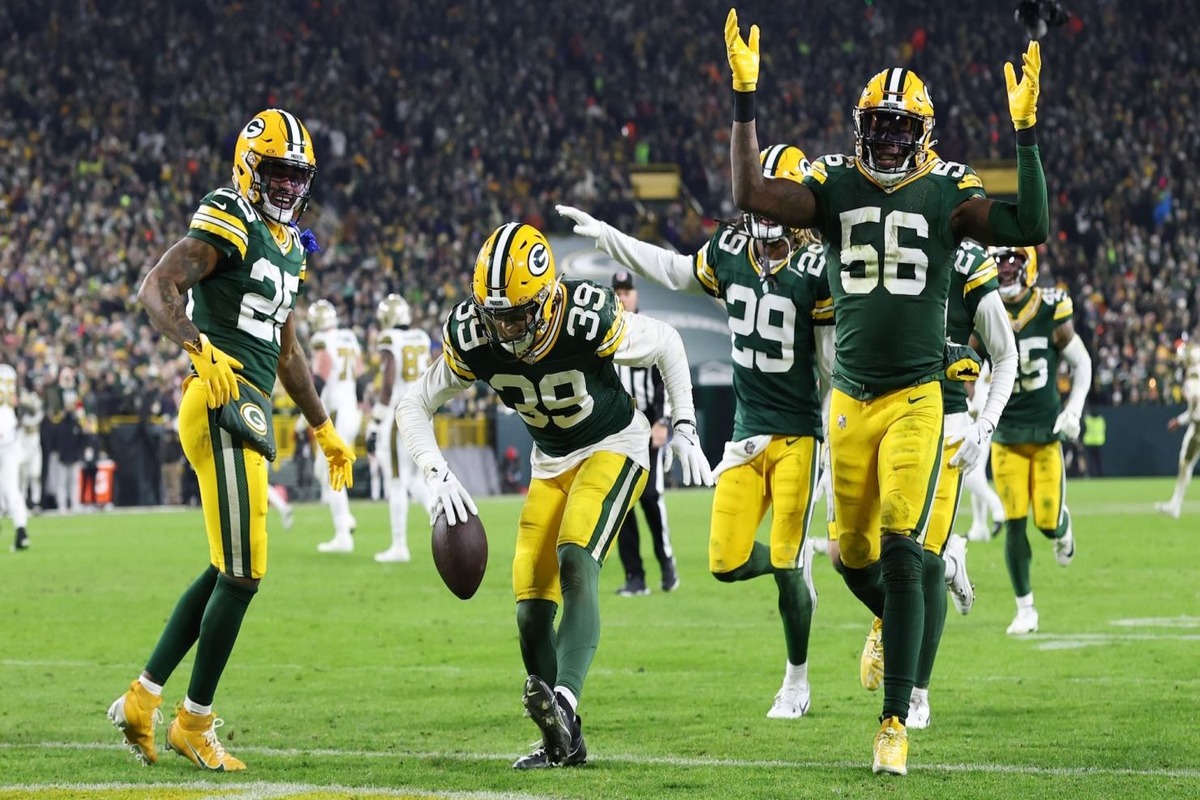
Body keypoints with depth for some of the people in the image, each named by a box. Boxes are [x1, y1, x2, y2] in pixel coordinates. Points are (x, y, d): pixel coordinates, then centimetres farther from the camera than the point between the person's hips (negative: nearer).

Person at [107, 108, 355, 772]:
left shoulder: (286, 246, 21)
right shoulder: (225, 226, -8)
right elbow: (155, 288, -22)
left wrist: (325, 431, 32)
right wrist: (200, 350, -38)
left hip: (249, 410, 10)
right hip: (224, 404, -10)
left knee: (226, 570, 15)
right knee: (243, 574, -8)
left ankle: (142, 700, 20)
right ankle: (195, 723, 2)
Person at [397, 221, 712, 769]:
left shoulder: (588, 320, -31)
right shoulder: (471, 338, -20)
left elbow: (667, 345, -11)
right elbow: (414, 406, -8)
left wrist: (684, 430, -12)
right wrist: (438, 476, -23)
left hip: (613, 446, -5)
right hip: (552, 460, 5)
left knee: (575, 563, -30)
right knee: (532, 611, -4)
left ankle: (564, 704, -44)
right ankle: (562, 742, 10)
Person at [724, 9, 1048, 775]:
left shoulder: (947, 194, -3)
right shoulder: (835, 186, 3)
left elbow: (1030, 227, -14)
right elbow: (751, 195, -11)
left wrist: (1026, 132, -18)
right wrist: (745, 98, -15)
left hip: (916, 400, -3)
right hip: (852, 399, 3)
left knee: (901, 553, -14)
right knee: (855, 554, 13)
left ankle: (896, 720, -10)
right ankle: (897, 627, 49)